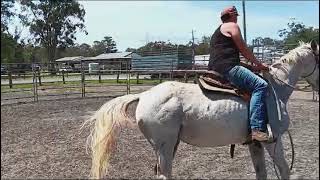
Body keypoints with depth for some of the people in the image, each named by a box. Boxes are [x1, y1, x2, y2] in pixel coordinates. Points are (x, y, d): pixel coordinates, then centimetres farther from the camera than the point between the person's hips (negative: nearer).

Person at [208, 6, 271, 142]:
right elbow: (244, 49, 0)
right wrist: (258, 64, 11)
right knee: (260, 85, -21)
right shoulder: (232, 26, 4)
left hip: (215, 71, 11)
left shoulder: (217, 31, 32)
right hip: (227, 68, -11)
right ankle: (257, 129, -32)